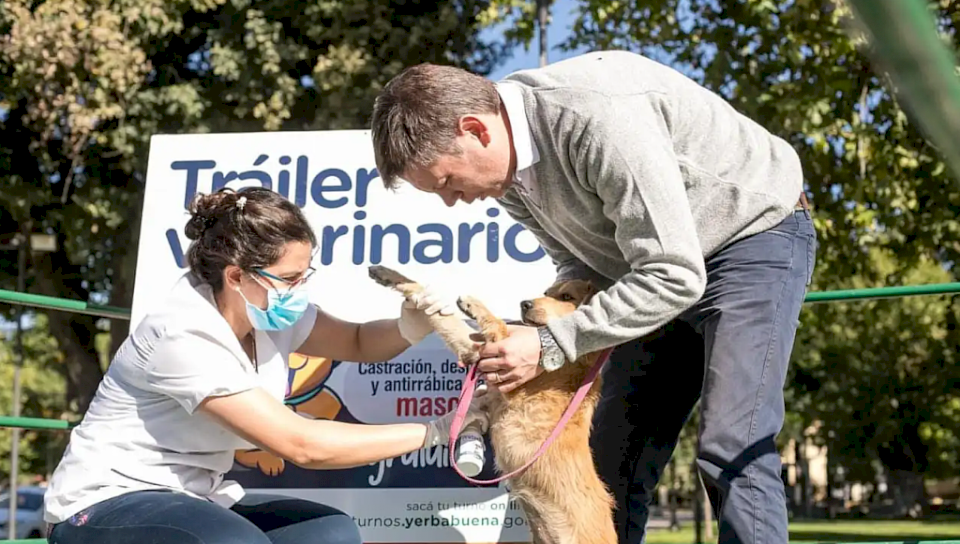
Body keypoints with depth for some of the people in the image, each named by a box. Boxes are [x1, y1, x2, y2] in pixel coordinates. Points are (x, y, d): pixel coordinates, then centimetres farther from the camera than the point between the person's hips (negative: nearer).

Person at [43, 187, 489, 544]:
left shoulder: (266, 311, -4)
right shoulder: (183, 338, -28)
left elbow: (357, 342, 10)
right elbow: (302, 445, -31)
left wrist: (409, 326, -15)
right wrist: (432, 431, -26)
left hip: (193, 498, 8)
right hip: (104, 507, -8)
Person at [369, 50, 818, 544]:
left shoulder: (599, 118, -34)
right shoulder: (505, 157, -7)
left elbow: (675, 275, -32)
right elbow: (581, 263, 1)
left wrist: (552, 346, -29)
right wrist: (538, 328, -18)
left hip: (756, 233, -8)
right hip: (664, 265, 8)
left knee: (731, 450, -18)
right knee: (613, 454, 6)